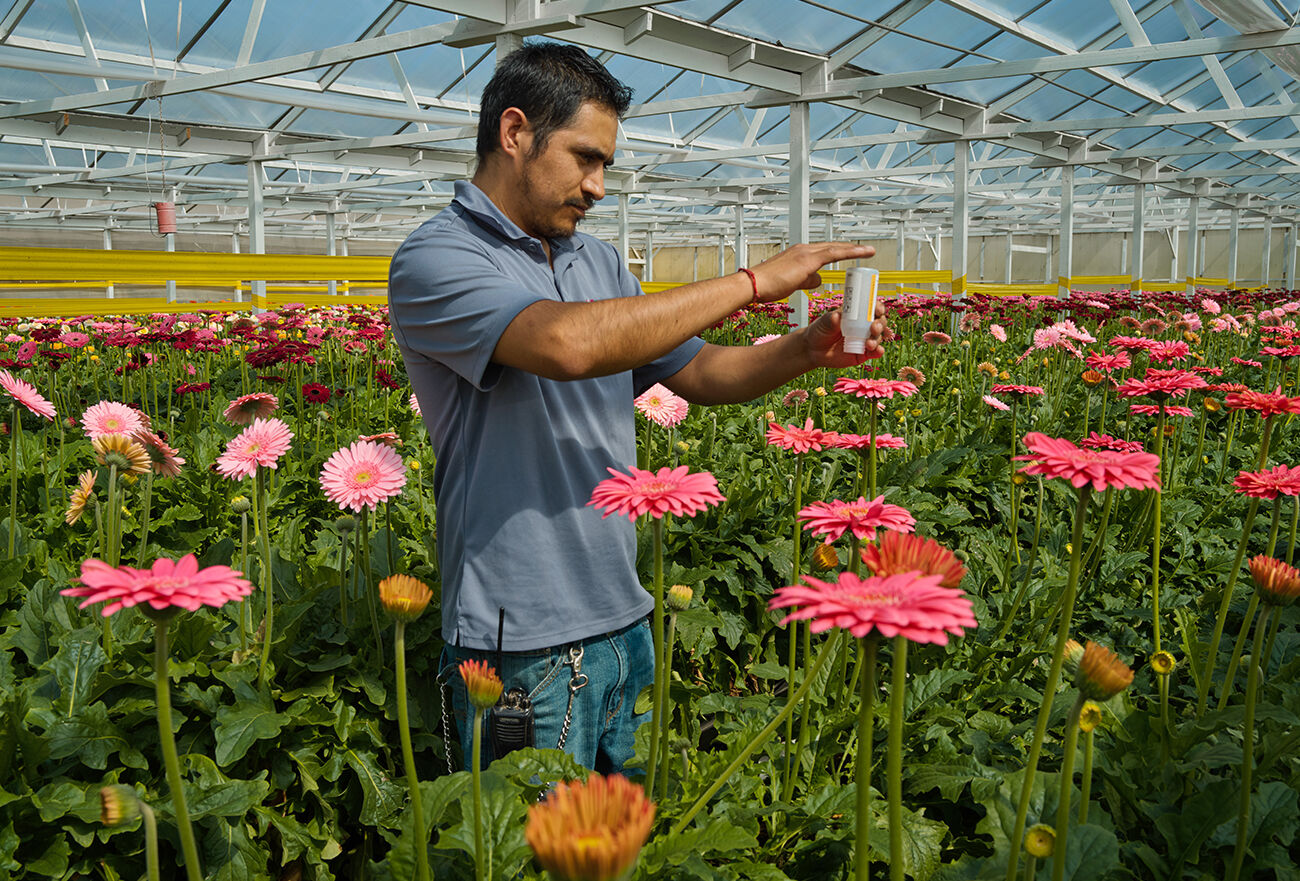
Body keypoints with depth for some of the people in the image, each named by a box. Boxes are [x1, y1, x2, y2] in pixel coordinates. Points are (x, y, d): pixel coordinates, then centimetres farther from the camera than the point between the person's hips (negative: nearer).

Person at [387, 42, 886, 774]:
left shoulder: (602, 262, 10)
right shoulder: (436, 260, -13)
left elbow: (698, 372, 15)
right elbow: (569, 343, -30)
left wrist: (809, 350, -3)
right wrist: (754, 282, -23)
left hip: (625, 619, 7)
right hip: (524, 642, -7)